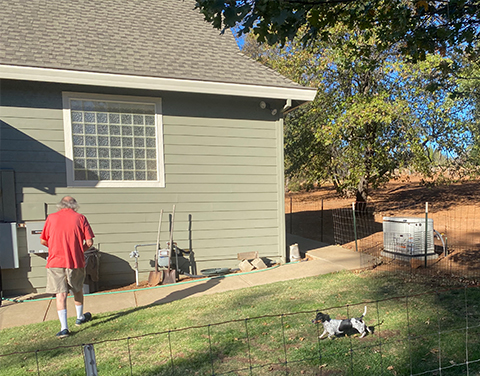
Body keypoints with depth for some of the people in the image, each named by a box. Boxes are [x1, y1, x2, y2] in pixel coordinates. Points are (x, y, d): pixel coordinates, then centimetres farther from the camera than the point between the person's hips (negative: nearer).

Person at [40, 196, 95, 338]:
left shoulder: (51, 218, 1)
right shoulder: (80, 218, -4)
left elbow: (43, 241, 7)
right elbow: (89, 242, -7)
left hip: (56, 262, 0)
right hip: (76, 262, 0)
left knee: (60, 294, 3)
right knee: (77, 290, 19)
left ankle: (64, 328, -1)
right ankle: (80, 318, 37)